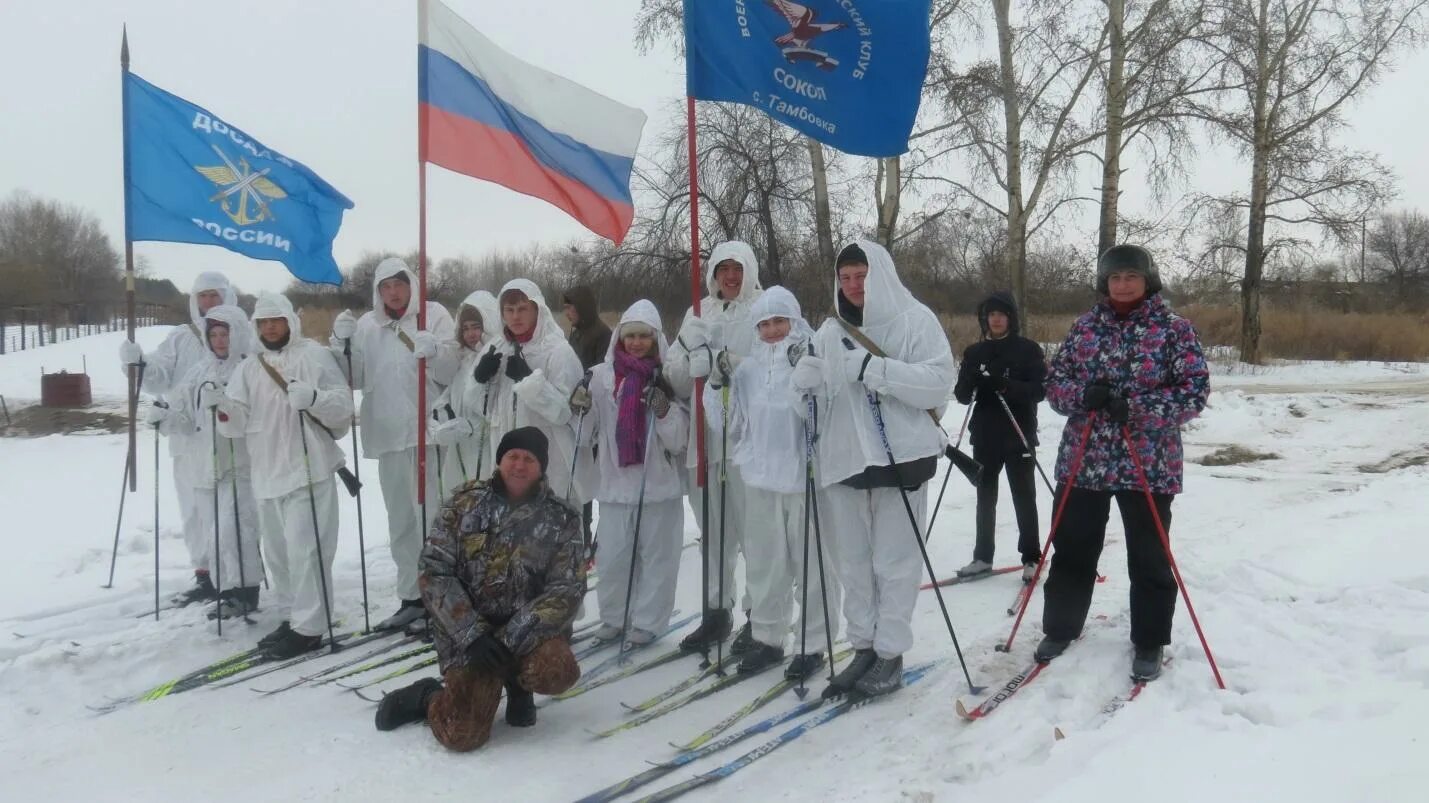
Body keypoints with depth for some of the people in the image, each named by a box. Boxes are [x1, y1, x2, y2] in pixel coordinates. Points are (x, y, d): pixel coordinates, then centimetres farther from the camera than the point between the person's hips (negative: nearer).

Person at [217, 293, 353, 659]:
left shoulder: (313, 355, -2)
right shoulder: (249, 367, 14)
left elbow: (343, 405, -8)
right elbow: (239, 423, 7)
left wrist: (313, 397, -27)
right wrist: (223, 408, -15)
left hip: (308, 471, -7)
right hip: (267, 475, 7)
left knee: (305, 550, -8)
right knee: (277, 552, 16)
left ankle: (309, 627, -1)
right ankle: (291, 618, 29)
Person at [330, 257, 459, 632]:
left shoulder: (435, 315, -1)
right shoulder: (366, 324, 11)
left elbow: (449, 372, -9)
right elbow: (354, 379, 8)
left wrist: (433, 351, -28)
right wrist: (341, 344, -6)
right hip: (388, 435, 5)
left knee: (431, 517, -4)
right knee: (401, 520, 14)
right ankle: (412, 597, 25)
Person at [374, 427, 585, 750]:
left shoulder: (561, 518, -3)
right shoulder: (465, 502, -3)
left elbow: (567, 590, -9)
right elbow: (434, 572, -7)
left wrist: (512, 638, -20)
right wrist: (472, 634, -17)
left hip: (528, 628, 1)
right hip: (468, 630, -1)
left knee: (557, 673, -31)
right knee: (463, 734, -18)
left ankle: (517, 679, 7)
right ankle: (428, 697, 18)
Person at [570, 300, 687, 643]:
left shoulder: (669, 379, -2)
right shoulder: (602, 376, 3)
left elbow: (679, 439, -4)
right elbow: (586, 434, 7)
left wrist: (664, 410, -20)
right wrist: (579, 408, -12)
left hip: (659, 481, -1)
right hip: (615, 480, 2)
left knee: (656, 555, 7)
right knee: (611, 556, 5)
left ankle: (647, 621, 21)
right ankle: (614, 617, 24)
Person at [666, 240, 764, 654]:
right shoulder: (698, 313, 15)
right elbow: (678, 380, 11)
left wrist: (737, 366, -25)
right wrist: (689, 352, -9)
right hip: (705, 435, 5)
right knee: (712, 529, 13)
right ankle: (716, 609, 26)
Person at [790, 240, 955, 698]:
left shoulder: (915, 319, -3)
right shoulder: (832, 330, 12)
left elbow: (939, 382, -13)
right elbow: (812, 385, 15)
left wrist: (877, 369, -22)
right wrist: (807, 374, -9)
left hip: (900, 456, -5)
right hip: (845, 457, 5)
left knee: (893, 561, 1)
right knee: (853, 561, 11)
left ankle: (891, 654, 13)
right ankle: (863, 648, 23)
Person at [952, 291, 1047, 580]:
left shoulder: (1029, 349, -2)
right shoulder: (975, 352, 7)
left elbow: (1040, 389, -10)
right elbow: (962, 395, 3)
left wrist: (1008, 386, -26)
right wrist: (971, 383, -20)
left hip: (1019, 435, -3)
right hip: (985, 436, 3)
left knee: (1024, 497, 3)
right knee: (985, 497, 10)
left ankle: (1032, 558, 11)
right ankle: (983, 557, 20)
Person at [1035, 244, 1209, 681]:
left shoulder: (1175, 328, -2)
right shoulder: (1085, 327, 7)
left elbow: (1195, 391, -9)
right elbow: (1054, 381, 7)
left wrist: (1136, 407, -20)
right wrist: (1083, 395, -15)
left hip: (1148, 465, -3)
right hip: (1083, 461, 3)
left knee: (1149, 560, 8)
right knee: (1072, 551, 12)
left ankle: (1149, 643, 23)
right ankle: (1059, 629, 28)